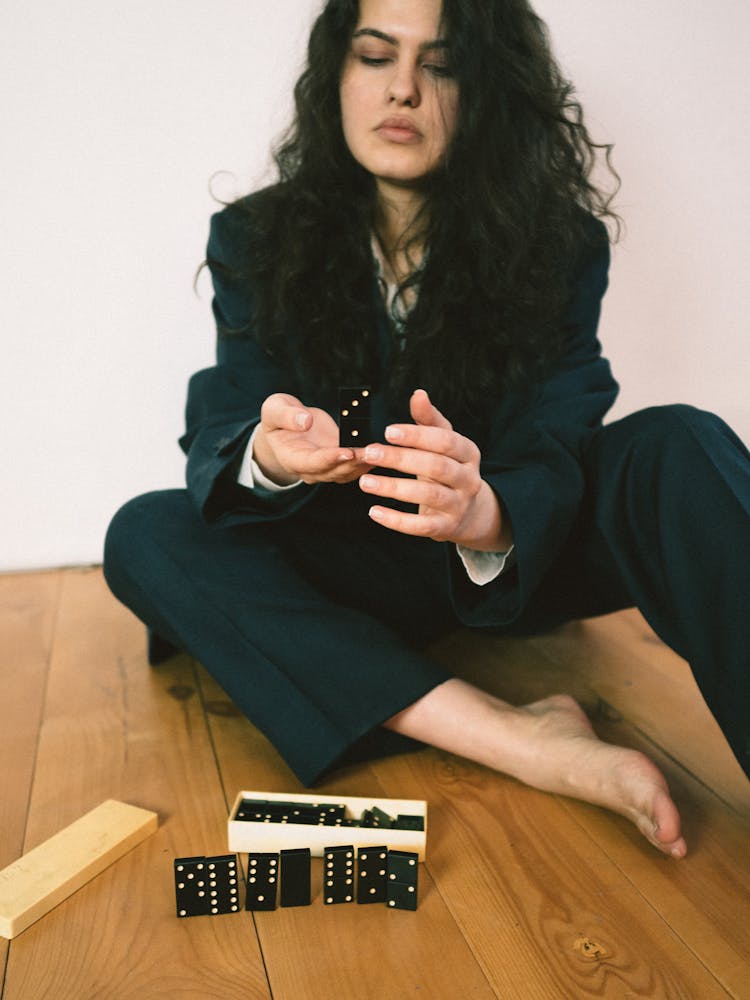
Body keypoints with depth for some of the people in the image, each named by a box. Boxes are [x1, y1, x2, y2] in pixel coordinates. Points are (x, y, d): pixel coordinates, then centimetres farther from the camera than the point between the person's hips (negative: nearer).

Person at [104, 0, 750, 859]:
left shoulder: (558, 241, -7)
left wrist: (484, 514, -42)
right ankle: (523, 743, -35)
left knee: (680, 446, -25)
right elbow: (219, 441, -12)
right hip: (354, 575, 1)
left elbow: (552, 456, -17)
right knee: (147, 533, -24)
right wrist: (269, 458, -38)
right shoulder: (257, 240, -4)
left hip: (516, 552, 0)